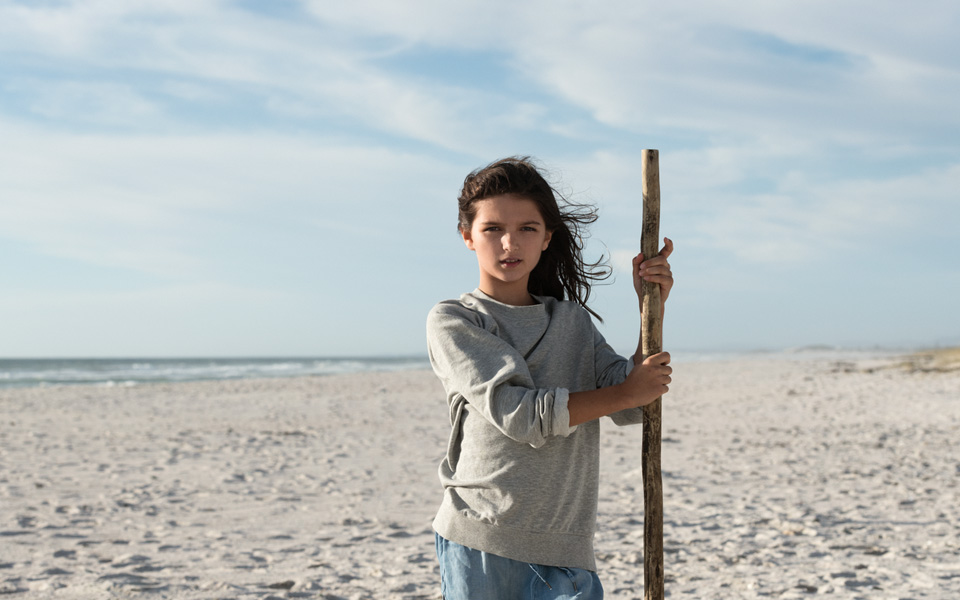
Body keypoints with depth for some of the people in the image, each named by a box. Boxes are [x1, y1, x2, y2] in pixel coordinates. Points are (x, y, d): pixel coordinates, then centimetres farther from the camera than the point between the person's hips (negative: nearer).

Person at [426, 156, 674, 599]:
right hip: (480, 545, -3)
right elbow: (519, 414, -13)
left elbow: (630, 412, 4)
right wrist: (624, 393, -5)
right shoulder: (451, 322, -1)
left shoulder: (573, 321, 14)